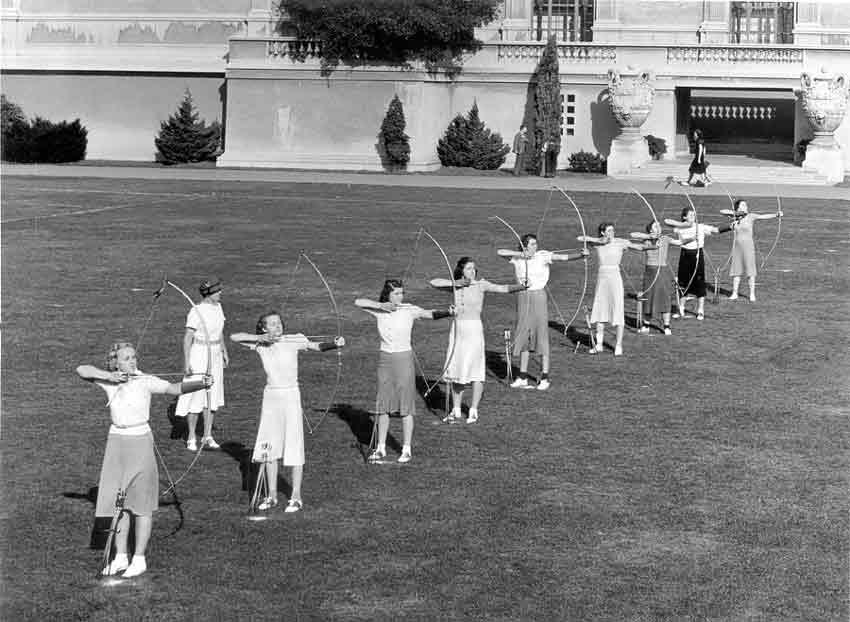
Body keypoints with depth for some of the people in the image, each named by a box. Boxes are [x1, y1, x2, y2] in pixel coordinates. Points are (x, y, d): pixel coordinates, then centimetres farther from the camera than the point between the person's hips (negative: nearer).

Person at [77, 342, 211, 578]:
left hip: (140, 441, -4)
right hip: (116, 442, 4)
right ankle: (121, 556, 19)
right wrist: (108, 376, -14)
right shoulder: (110, 381, 2)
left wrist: (201, 384, -37)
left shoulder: (145, 381, -9)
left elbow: (175, 388, -21)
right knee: (118, 501, 8)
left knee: (141, 502, 0)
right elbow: (81, 370, -2)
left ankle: (139, 558, 8)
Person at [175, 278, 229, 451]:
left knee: (213, 398, 9)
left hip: (214, 356, 7)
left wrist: (224, 351, 21)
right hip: (198, 356, -7)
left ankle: (207, 437, 19)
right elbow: (187, 338, -17)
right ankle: (191, 438, 12)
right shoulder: (197, 312, -19)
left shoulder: (217, 307, 3)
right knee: (195, 398, -1)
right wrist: (186, 363, -20)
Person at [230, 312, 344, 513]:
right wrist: (259, 338, -13)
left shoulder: (293, 340, -7)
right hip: (270, 396, 4)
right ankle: (272, 496, 17)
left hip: (290, 395, -4)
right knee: (269, 449, 7)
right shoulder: (260, 344, 3)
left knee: (294, 446, -3)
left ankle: (296, 497, 4)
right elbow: (234, 337, -1)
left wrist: (334, 344, -39)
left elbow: (317, 346, -19)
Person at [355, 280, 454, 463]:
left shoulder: (409, 310, -9)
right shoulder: (380, 309, 1)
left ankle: (406, 449, 8)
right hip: (385, 358, 3)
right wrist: (380, 305, -15)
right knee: (383, 405, 8)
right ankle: (381, 448, 17)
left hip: (403, 358, -3)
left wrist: (447, 312, -41)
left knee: (406, 405, -1)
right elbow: (358, 302, -4)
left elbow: (430, 314, -23)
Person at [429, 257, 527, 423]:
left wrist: (521, 287, -31)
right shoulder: (455, 285, 6)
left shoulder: (480, 285, -4)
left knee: (475, 371, -4)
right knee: (456, 370, 8)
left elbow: (503, 289, -15)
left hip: (474, 329, -4)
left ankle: (473, 411, 4)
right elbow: (433, 282, 0)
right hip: (457, 329, 4)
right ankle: (456, 410, 19)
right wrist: (455, 283, -9)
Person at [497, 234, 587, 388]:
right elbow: (500, 252, -6)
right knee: (523, 336, 8)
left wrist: (580, 255, -32)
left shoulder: (543, 256, -6)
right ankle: (523, 377, 17)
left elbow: (563, 257, -17)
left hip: (539, 296, -3)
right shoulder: (517, 257, 3)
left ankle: (545, 378, 2)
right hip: (523, 297, 3)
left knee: (541, 334, -3)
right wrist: (520, 254, -13)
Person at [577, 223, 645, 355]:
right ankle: (599, 344, 17)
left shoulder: (620, 242, -4)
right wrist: (599, 240, -14)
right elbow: (579, 238, -5)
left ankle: (619, 345, 2)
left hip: (615, 277, -4)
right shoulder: (597, 242, 5)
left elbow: (639, 247, -10)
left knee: (618, 311, -4)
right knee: (600, 310, 7)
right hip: (602, 277, 4)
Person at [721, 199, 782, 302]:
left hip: (748, 245, -3)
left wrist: (776, 215, -34)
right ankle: (734, 294, 15)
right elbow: (722, 211, 1)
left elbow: (764, 216, -18)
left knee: (750, 270, -3)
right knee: (736, 270, 7)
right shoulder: (735, 215, 4)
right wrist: (733, 212, -14)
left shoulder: (750, 216, -6)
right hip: (737, 245, 3)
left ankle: (752, 294, 4)